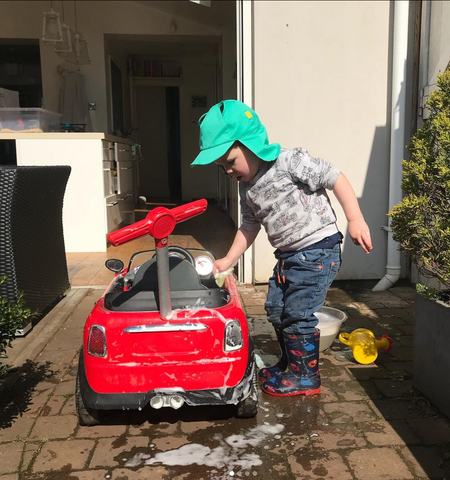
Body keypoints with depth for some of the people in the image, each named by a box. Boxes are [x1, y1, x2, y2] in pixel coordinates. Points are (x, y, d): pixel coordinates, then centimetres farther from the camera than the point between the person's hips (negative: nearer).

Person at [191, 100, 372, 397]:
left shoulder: (290, 162, -16)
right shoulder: (247, 187, 8)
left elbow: (336, 178, -16)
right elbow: (250, 226, 16)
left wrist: (356, 220, -23)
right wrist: (228, 261, 11)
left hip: (318, 250, -9)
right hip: (288, 256, 9)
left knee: (298, 314, -7)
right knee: (276, 310, 15)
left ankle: (306, 376, 13)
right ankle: (290, 363, 37)